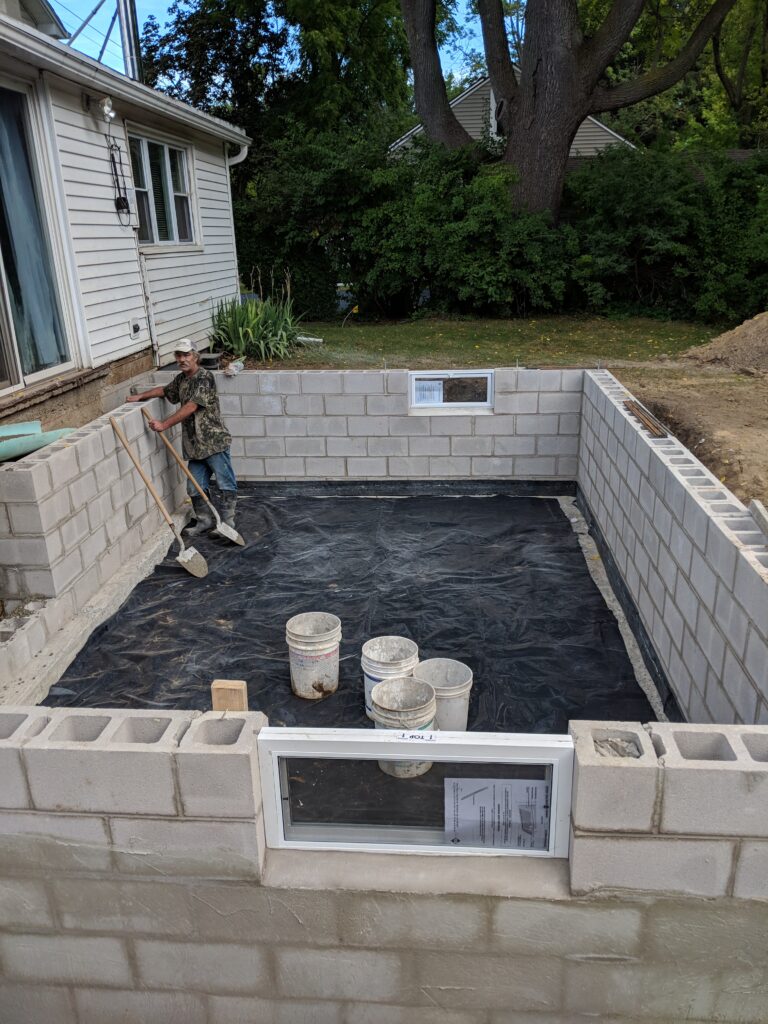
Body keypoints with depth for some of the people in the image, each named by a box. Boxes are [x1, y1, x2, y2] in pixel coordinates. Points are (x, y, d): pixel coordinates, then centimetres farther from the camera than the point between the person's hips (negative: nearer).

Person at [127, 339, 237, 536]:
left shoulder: (204, 377, -13)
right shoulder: (181, 379, 13)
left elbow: (191, 407, -21)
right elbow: (164, 390, 34)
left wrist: (164, 424, -21)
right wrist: (140, 396, 20)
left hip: (214, 442, -8)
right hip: (195, 445, 8)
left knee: (227, 486, -1)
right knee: (195, 488, 9)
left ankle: (228, 524, 9)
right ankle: (204, 522, 22)